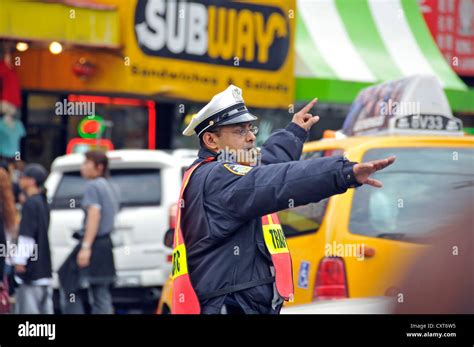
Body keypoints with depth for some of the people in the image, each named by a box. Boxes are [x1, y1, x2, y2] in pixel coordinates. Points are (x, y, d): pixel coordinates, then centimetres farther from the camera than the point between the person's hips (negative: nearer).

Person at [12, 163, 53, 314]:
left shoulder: (30, 204, -14)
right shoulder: (43, 202, 15)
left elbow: (26, 235, -19)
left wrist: (20, 260, -16)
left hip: (32, 268, -9)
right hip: (45, 268, 9)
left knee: (28, 308, -8)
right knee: (45, 308, 9)